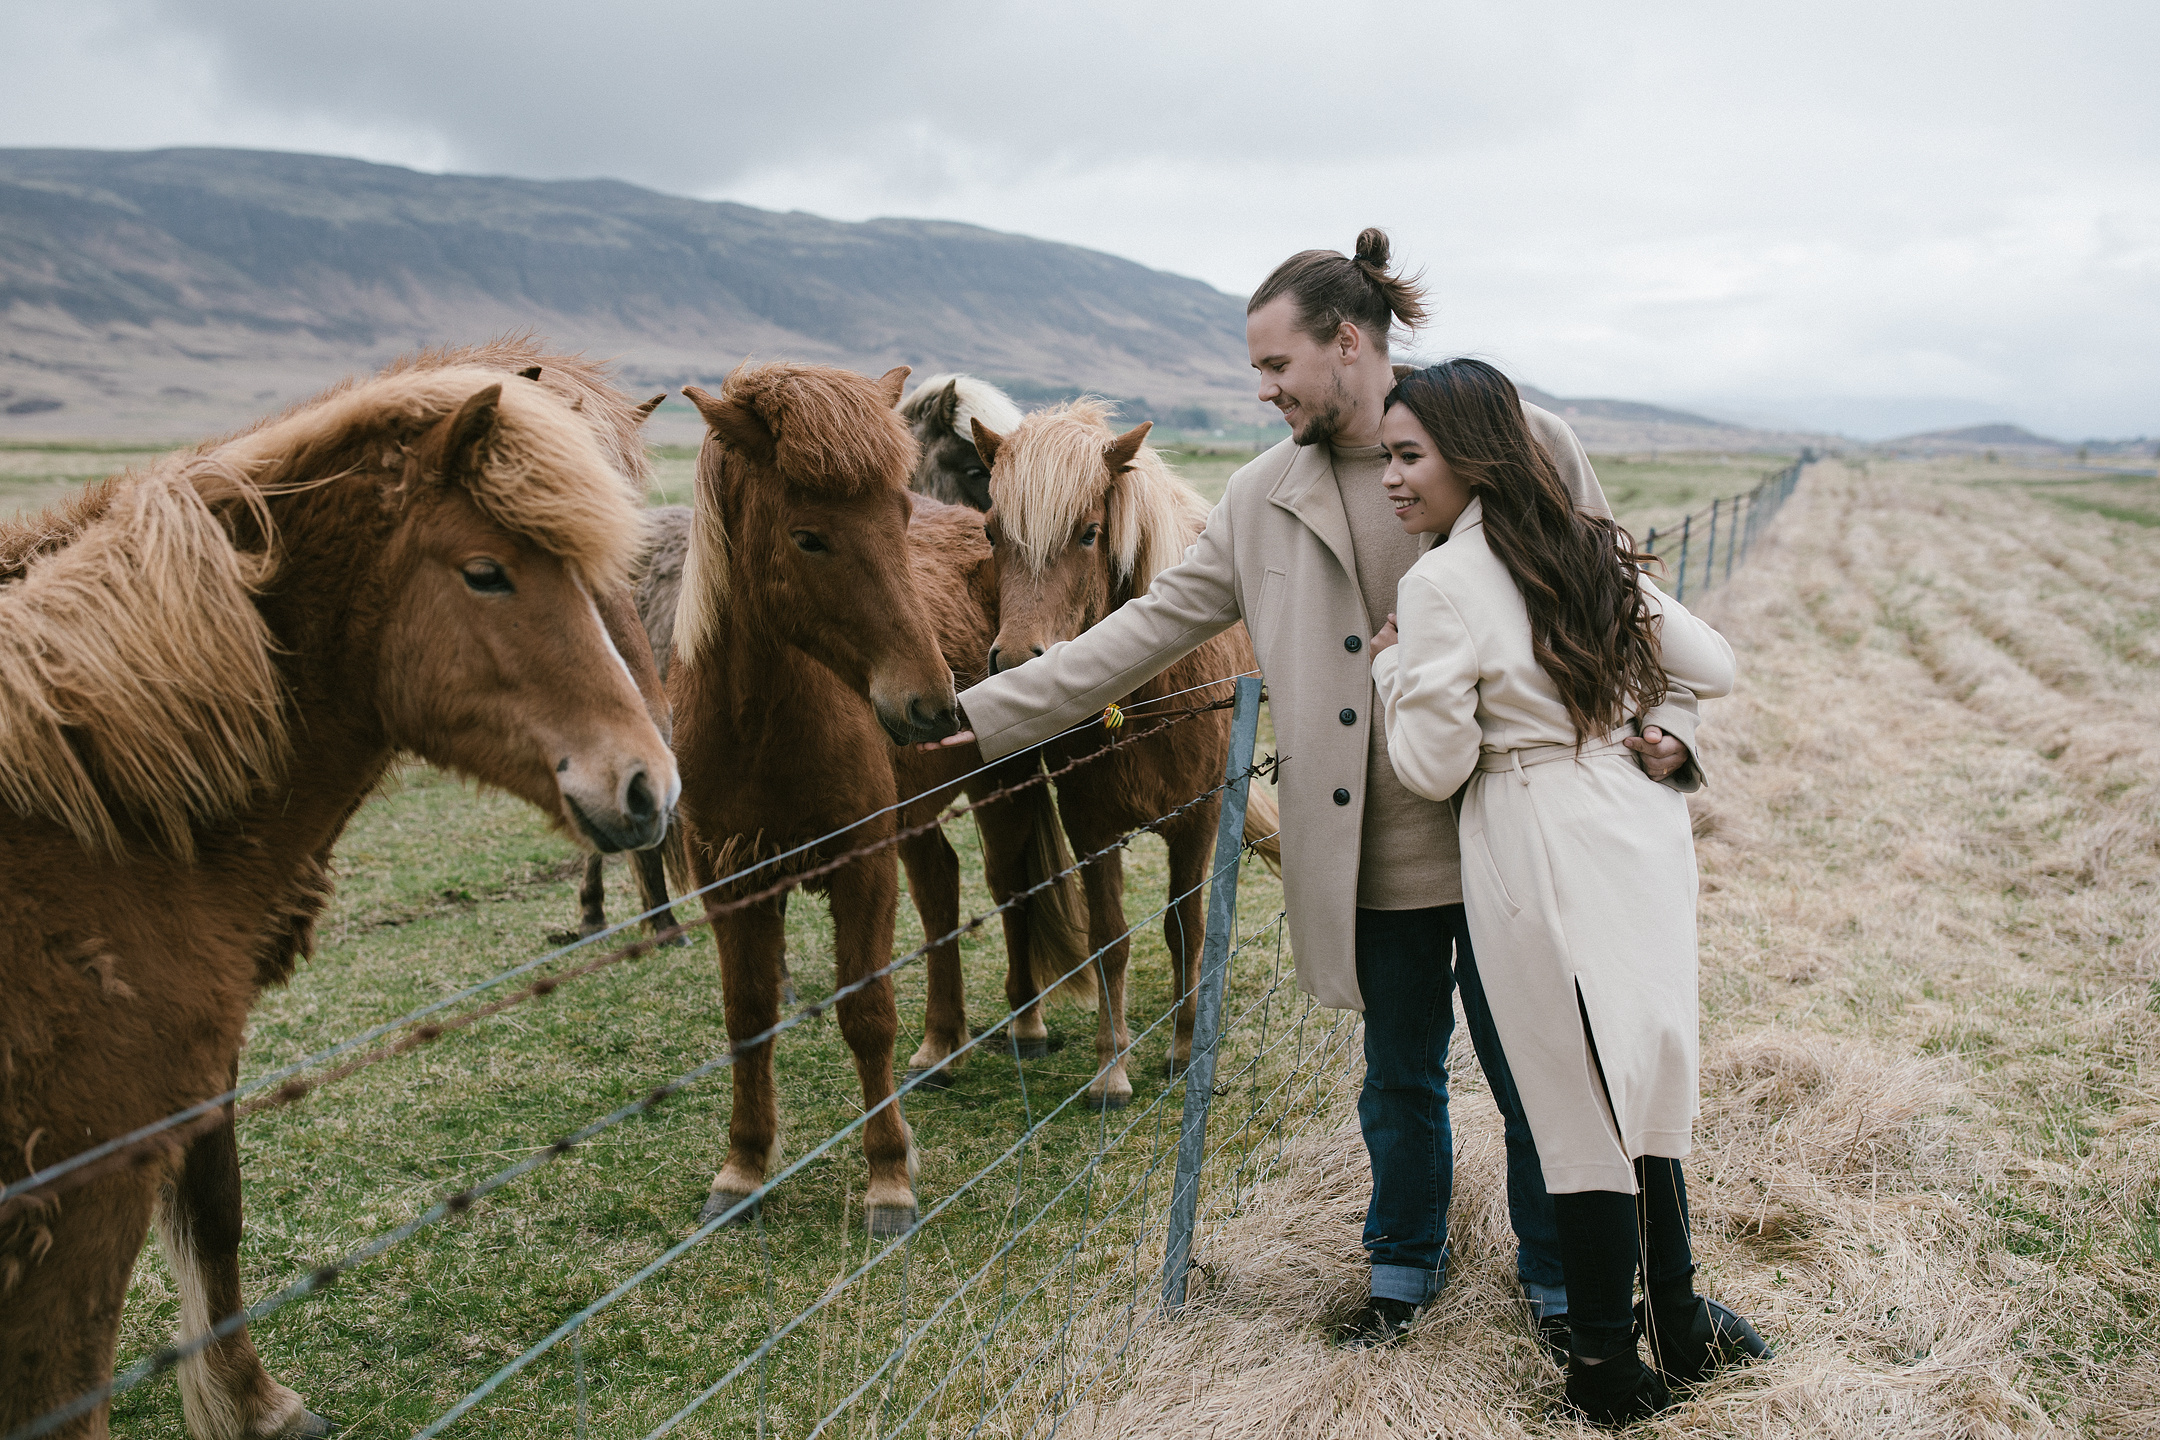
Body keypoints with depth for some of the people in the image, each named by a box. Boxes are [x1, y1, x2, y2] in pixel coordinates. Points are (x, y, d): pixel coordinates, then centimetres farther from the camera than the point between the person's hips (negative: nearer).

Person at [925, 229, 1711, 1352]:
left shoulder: (1523, 444, -5)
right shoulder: (1264, 500, 4)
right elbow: (1150, 626, 4)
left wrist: (1662, 723, -15)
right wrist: (987, 712, -1)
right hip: (1374, 854, 3)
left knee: (1532, 1076, 11)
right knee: (1398, 1077, 19)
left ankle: (1558, 1282, 35)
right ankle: (1405, 1264, 42)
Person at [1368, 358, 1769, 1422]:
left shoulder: (1441, 586, -15)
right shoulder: (1595, 553, 6)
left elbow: (1433, 767, -12)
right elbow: (1713, 667, 13)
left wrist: (1390, 664, 2)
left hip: (1547, 865, -6)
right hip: (1644, 828, 7)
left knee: (1581, 1107, 5)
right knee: (1643, 1085, 18)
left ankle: (1606, 1370, 19)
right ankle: (1674, 1322, 32)